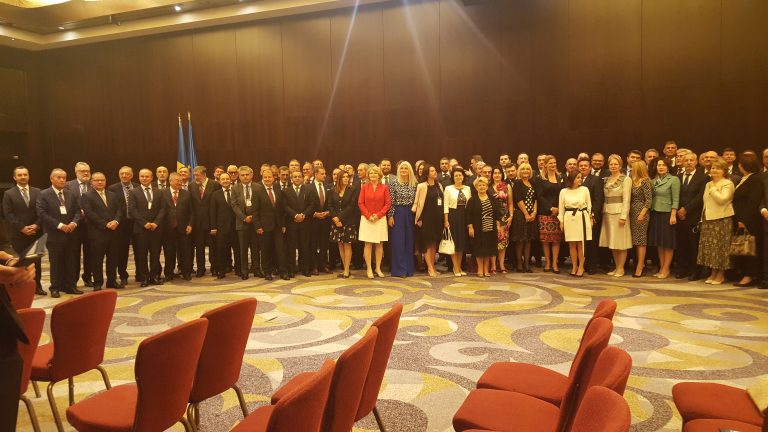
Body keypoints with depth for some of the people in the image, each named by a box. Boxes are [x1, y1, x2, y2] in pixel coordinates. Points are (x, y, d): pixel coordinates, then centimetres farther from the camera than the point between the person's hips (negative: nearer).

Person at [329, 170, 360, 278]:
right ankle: (344, 268, 13)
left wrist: (340, 217, -13)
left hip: (348, 221, -4)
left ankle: (347, 270, 3)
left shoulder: (353, 190, -3)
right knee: (340, 245, 5)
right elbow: (331, 206, 7)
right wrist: (334, 217, -10)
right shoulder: (333, 191, 9)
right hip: (336, 221, 4)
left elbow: (352, 206, -10)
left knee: (347, 245, -2)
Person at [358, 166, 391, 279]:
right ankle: (369, 269, 7)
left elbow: (388, 203, 0)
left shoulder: (384, 188, 3)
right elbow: (360, 203, 0)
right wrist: (368, 215, -9)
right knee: (368, 244, 0)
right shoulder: (364, 187, 3)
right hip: (367, 219, 0)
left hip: (380, 219, 1)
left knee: (379, 244, 5)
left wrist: (378, 215, -10)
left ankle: (378, 268, 14)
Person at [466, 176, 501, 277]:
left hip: (490, 228, 3)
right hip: (478, 229, -3)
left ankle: (486, 269, 17)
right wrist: (470, 227, -10)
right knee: (479, 250, 0)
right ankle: (480, 269, 11)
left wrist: (498, 225, 4)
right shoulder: (472, 200, -2)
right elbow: (468, 215, -5)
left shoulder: (492, 199, 9)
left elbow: (497, 213, 11)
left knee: (489, 249, 7)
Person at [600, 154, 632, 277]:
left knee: (620, 242, -1)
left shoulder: (626, 179, -4)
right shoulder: (606, 180, 12)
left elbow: (626, 199, -10)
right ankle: (616, 267, 17)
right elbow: (605, 198, 11)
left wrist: (623, 216, -16)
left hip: (619, 213, -5)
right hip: (607, 213, 6)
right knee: (612, 242, 8)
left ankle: (621, 268, 7)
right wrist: (603, 212, 2)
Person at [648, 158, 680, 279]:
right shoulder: (654, 181, 10)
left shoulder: (674, 180, -5)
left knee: (668, 243, 1)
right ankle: (661, 268, 16)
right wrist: (650, 213, 4)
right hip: (655, 214, 5)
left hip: (667, 213, -5)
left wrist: (673, 215, -16)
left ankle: (666, 269, 7)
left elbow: (675, 199, -10)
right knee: (659, 243, 9)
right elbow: (651, 198, 10)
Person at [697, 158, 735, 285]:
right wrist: (702, 218, 14)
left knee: (721, 246, -2)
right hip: (708, 219, 7)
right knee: (709, 246, 8)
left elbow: (722, 199, -21)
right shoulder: (708, 184, 16)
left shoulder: (727, 184, -6)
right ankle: (713, 272, 19)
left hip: (722, 219, -7)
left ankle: (721, 274, 9)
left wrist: (713, 189, -13)